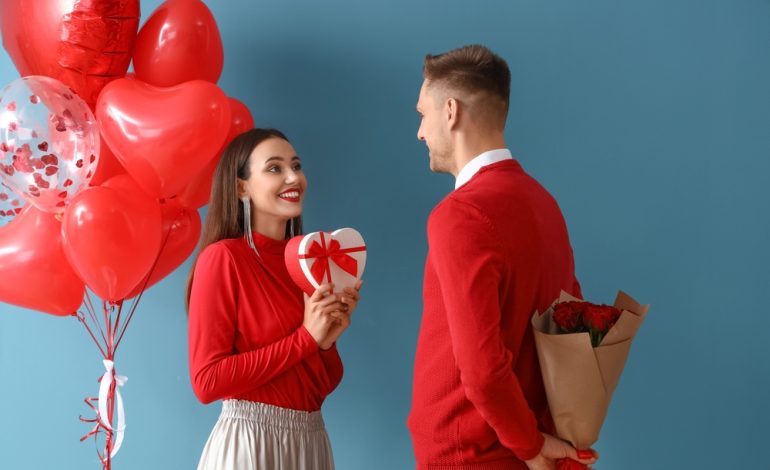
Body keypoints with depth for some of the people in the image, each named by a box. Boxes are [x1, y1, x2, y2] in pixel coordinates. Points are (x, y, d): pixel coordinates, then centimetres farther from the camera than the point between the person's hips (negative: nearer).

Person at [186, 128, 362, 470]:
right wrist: (306, 337, -15)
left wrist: (327, 339, -8)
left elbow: (323, 383, 11)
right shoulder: (222, 257, -11)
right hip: (249, 441, -6)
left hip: (310, 440, 6)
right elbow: (207, 381, -16)